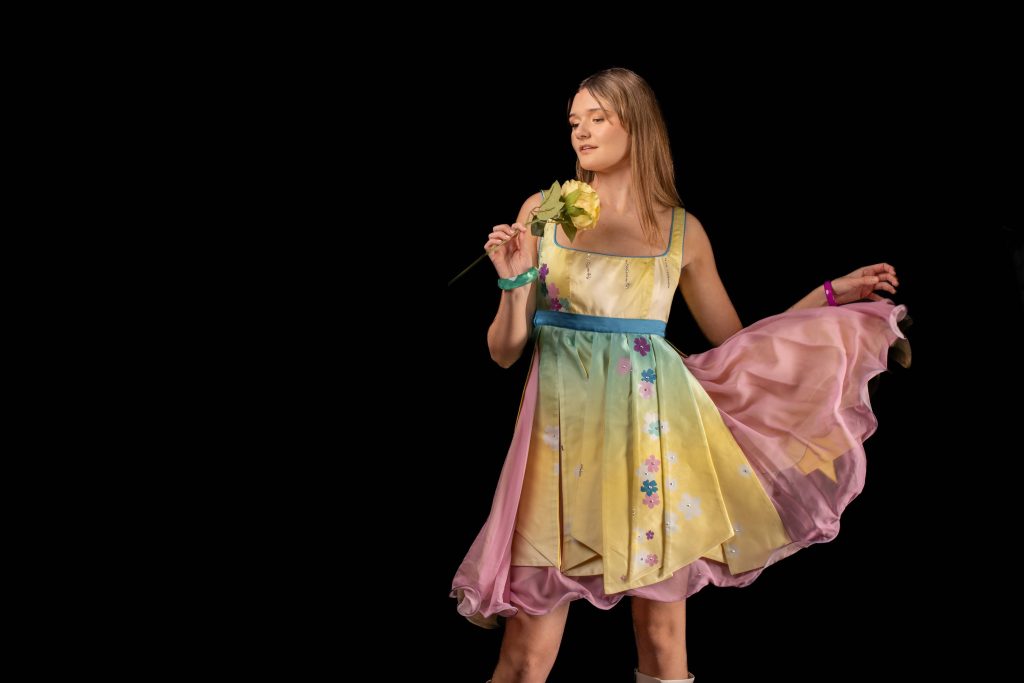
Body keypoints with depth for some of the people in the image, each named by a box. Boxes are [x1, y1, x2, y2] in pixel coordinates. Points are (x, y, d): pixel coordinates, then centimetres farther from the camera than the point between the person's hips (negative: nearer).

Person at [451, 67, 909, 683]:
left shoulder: (683, 231, 7)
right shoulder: (543, 212, 5)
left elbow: (735, 341, 16)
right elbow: (505, 351, 5)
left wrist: (832, 295, 13)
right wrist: (517, 279, -12)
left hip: (654, 426, 1)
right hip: (566, 423, -1)